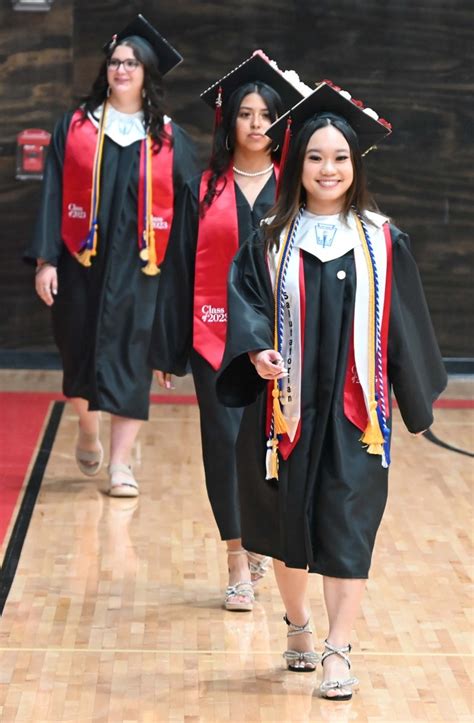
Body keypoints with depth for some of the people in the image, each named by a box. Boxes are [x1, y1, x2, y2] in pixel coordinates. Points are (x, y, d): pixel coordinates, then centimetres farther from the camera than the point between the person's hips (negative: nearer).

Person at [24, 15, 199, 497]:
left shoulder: (168, 139, 5)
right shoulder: (75, 128, 5)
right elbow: (53, 197, 2)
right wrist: (45, 259, -7)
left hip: (140, 266, -1)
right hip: (82, 261, 1)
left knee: (131, 359, -3)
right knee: (80, 351, 10)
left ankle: (120, 463, 1)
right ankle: (87, 434, 35)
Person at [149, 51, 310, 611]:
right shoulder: (204, 191, 5)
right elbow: (179, 271, 6)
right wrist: (166, 351, 3)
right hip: (216, 335, 0)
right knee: (225, 444, -3)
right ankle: (239, 562, 5)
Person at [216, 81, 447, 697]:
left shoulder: (382, 241, 2)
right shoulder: (271, 241, 2)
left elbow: (404, 323, 6)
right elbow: (245, 301, -1)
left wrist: (415, 403, 9)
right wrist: (257, 351, -22)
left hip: (355, 411, -1)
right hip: (287, 407, 1)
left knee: (347, 528, -5)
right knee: (288, 525, 12)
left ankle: (339, 651, -1)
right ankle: (298, 625, 34)